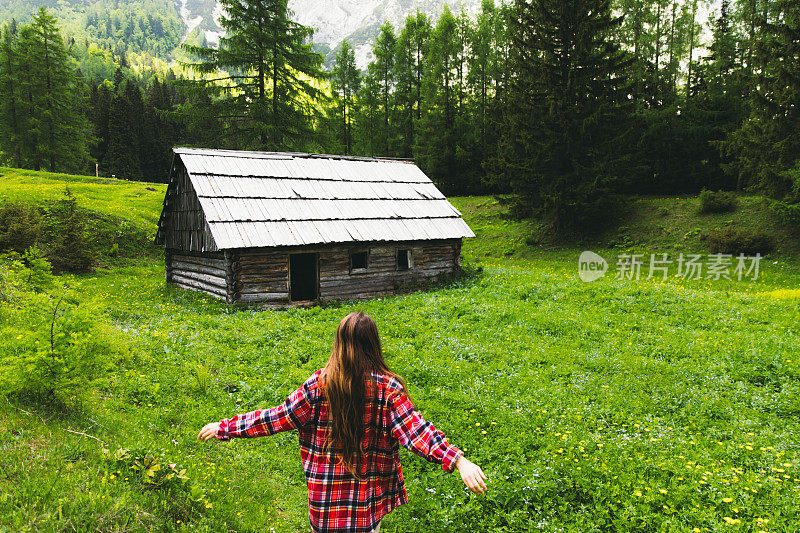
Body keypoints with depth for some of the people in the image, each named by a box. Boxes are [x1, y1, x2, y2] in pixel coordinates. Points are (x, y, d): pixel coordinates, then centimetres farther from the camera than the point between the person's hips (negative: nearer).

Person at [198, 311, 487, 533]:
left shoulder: (319, 385, -13)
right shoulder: (387, 388, -15)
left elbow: (277, 419, -7)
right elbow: (415, 429, -25)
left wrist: (225, 428, 4)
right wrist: (458, 460, -30)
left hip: (326, 496, 1)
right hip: (369, 496, 0)